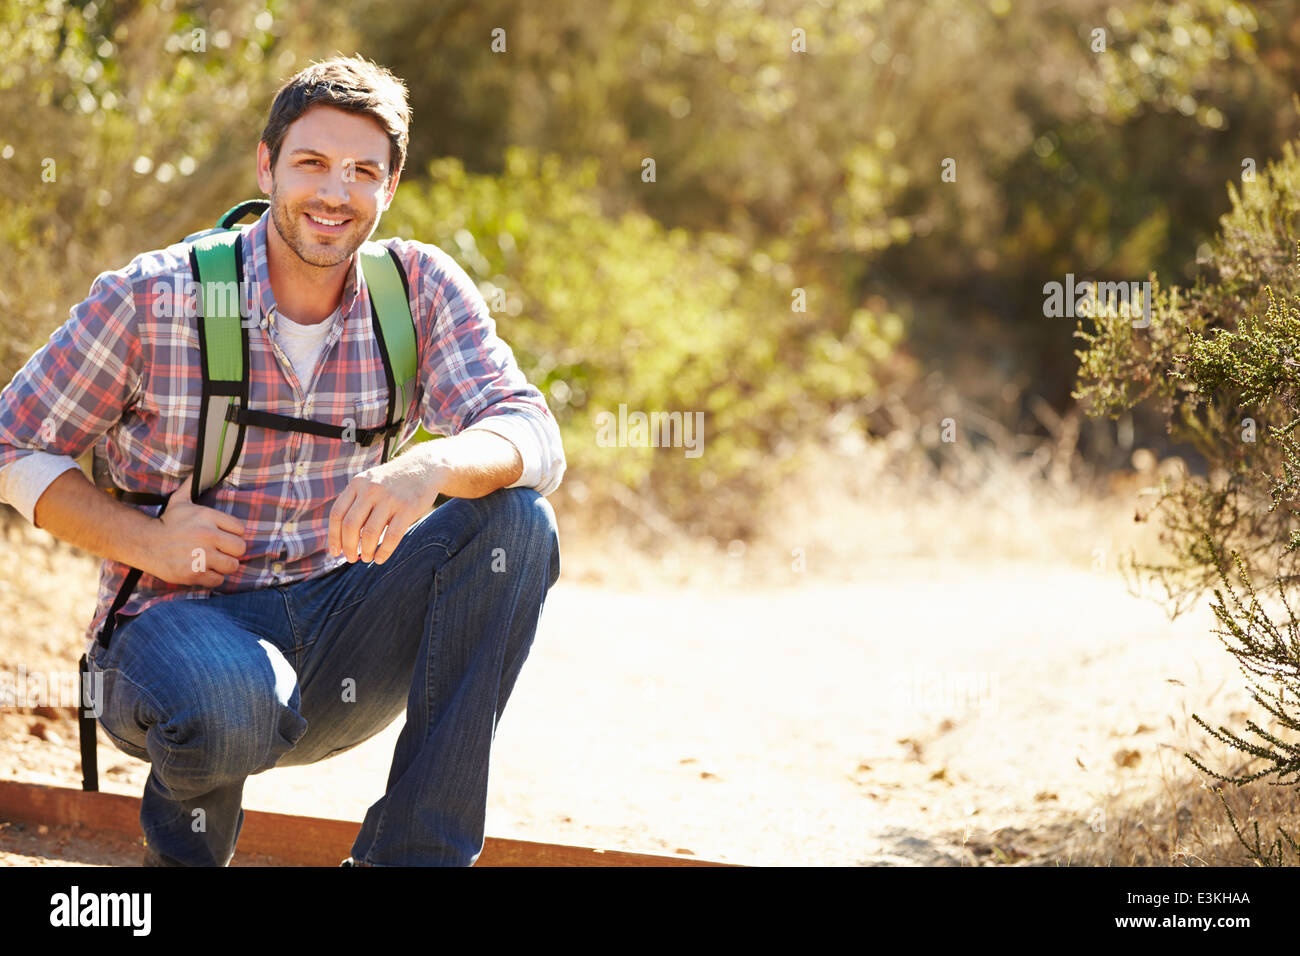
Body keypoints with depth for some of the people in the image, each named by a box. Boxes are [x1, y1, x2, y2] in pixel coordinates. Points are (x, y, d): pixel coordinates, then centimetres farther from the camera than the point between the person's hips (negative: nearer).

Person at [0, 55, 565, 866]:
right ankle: (187, 843, 1)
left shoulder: (419, 288, 0)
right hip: (181, 614, -3)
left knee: (515, 518, -20)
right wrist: (145, 540, -15)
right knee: (226, 704, -39)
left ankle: (413, 850, -16)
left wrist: (433, 467, -36)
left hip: (340, 634, 4)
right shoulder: (151, 299, -7)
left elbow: (535, 439, -13)